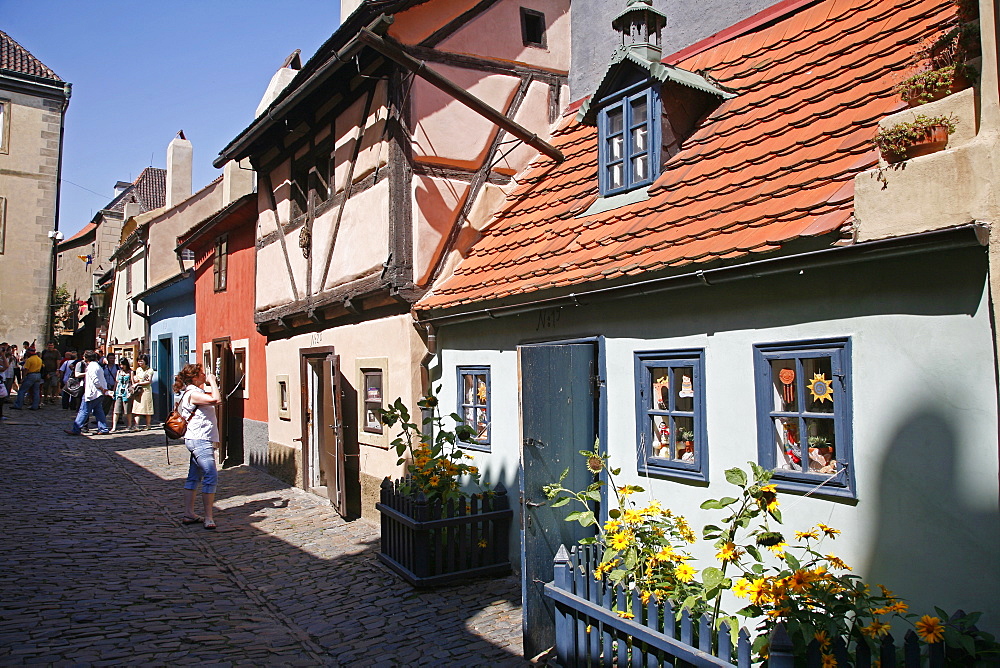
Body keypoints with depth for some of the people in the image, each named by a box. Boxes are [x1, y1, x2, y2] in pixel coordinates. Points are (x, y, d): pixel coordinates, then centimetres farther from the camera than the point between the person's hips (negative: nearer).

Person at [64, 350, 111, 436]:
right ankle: (103, 429, 10)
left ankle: (76, 430, -3)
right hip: (99, 394, 10)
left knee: (84, 411, -5)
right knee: (98, 411, 11)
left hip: (92, 393, -10)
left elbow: (95, 380, -20)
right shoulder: (98, 366, 17)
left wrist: (102, 389, -12)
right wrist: (104, 389, 10)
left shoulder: (91, 367, -13)